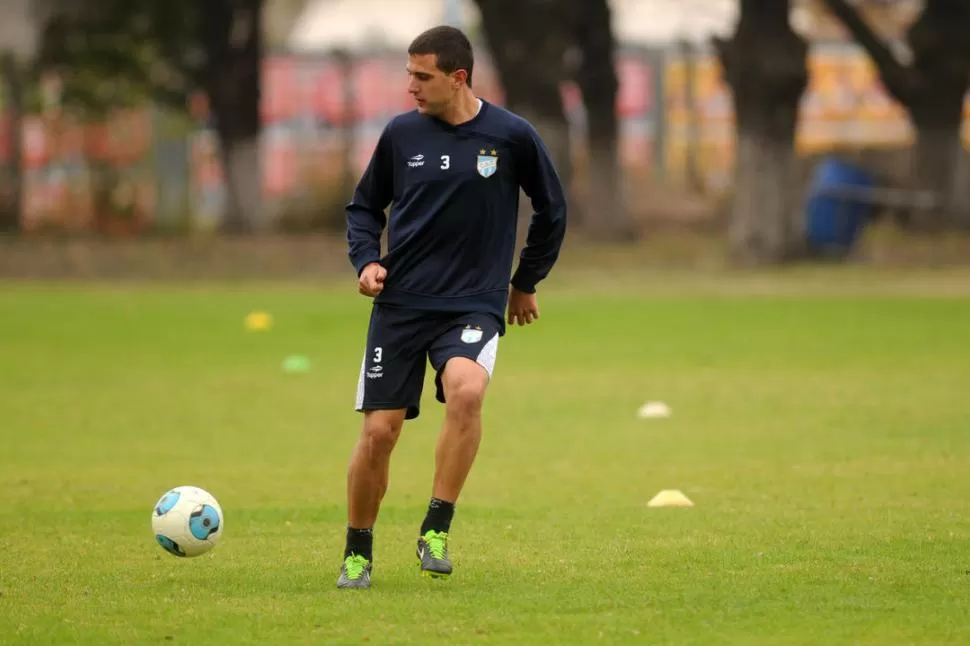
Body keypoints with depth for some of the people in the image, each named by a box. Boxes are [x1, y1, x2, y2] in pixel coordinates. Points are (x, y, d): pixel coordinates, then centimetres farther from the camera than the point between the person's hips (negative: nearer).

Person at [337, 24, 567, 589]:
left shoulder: (513, 137, -3)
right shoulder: (402, 134, 3)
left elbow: (551, 212, 13)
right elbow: (365, 205, 17)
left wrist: (526, 282, 17)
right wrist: (367, 260, 0)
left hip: (476, 304, -2)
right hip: (401, 304, 2)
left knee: (466, 390, -32)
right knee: (379, 431, -4)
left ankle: (437, 530, -18)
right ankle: (358, 553, 18)